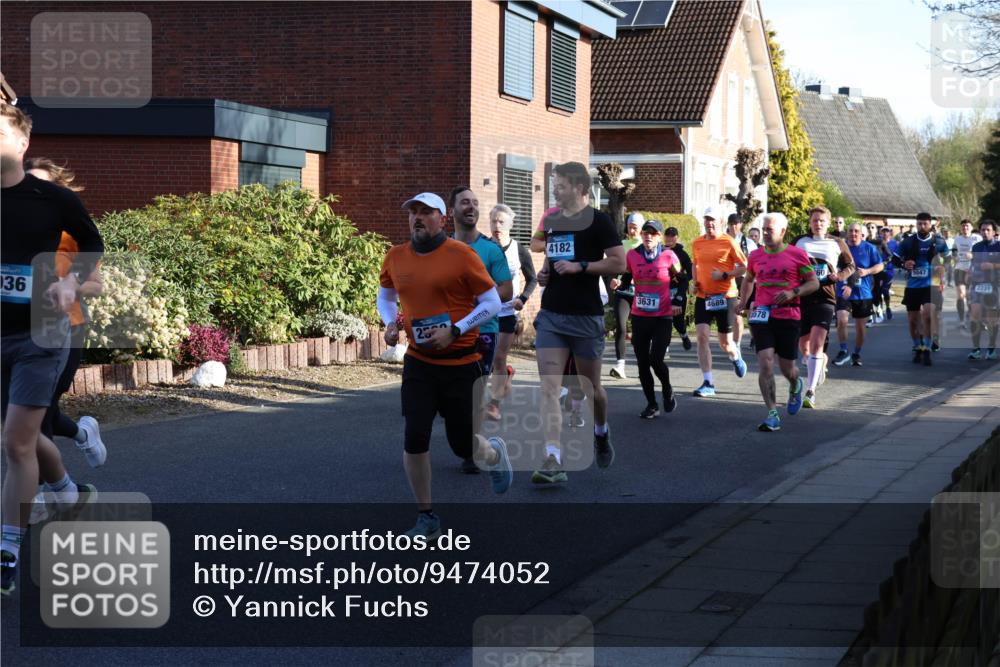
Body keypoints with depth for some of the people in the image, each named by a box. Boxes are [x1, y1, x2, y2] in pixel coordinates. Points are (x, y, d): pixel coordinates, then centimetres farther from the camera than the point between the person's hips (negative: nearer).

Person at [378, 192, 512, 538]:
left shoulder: (461, 254, -9)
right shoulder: (395, 258, 4)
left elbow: (492, 303, -7)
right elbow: (385, 297, 22)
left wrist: (454, 331, -17)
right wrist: (389, 323, 1)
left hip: (461, 363, -3)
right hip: (419, 363, 3)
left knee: (462, 444, 5)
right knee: (415, 438, -9)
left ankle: (495, 453, 43)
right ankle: (427, 519, 7)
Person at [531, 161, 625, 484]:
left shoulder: (597, 221, -7)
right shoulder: (551, 221, 12)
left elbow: (619, 263, -12)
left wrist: (580, 266, -19)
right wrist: (544, 274, 6)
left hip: (586, 317, -5)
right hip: (551, 315, 5)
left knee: (591, 388, 11)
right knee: (549, 388, -10)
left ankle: (601, 434, 41)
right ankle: (552, 461, -16)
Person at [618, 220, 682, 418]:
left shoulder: (668, 256, -5)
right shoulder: (632, 255, 1)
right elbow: (625, 282, 13)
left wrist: (677, 302, 2)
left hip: (663, 317, -3)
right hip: (639, 317, 3)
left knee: (656, 359, -13)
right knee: (642, 362, 4)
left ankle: (667, 390, 18)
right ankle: (652, 404, 19)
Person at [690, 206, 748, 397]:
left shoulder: (728, 242, -7)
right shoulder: (697, 243, 6)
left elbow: (745, 267, -5)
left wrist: (724, 275, -18)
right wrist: (694, 281, 7)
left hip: (725, 296, -3)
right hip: (703, 296, 3)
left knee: (725, 343, 4)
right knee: (702, 336, -12)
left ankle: (736, 357, 43)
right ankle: (708, 383, -8)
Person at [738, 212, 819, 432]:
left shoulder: (797, 254, -2)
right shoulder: (755, 256, 8)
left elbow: (814, 283, 1)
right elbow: (749, 279, 26)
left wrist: (793, 292, -15)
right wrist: (743, 302, 13)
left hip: (788, 316, -2)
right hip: (762, 315, 2)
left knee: (787, 368, 7)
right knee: (765, 363, -13)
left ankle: (795, 386, 44)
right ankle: (772, 414, -11)